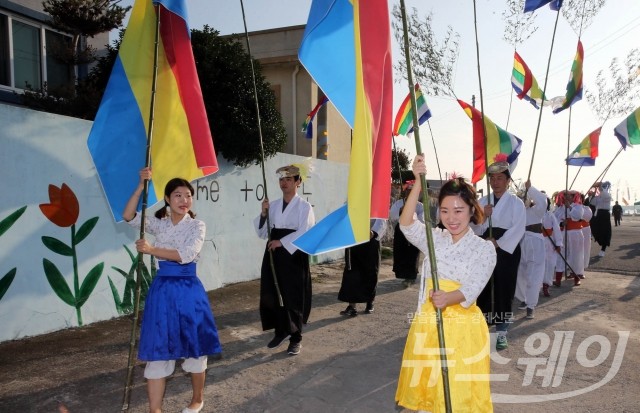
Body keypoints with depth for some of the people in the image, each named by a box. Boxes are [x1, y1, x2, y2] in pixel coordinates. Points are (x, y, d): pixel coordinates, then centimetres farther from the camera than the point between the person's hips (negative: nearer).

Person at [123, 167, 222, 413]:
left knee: (193, 344, 10)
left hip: (188, 288, -2)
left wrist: (151, 250, -21)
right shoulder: (159, 223, 6)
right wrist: (141, 186, -12)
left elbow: (186, 255, -17)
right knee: (157, 347, 5)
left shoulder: (197, 225, -3)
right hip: (162, 287, 2)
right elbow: (128, 217, -6)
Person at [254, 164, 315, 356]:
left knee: (294, 297, 3)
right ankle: (280, 331, 28)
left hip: (294, 257, -5)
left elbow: (304, 233, -15)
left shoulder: (304, 206, -5)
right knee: (273, 295, 8)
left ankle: (296, 339, 19)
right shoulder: (273, 205, 9)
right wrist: (263, 214, -7)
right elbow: (262, 233, 8)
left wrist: (282, 242, -16)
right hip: (273, 256, 5)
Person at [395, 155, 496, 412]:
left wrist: (448, 298, -37)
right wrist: (418, 182, -23)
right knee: (425, 389, 13)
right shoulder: (434, 239, 4)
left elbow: (471, 289, -15)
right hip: (428, 324, 3)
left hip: (462, 327, -3)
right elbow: (406, 224, -15)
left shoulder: (484, 248, -4)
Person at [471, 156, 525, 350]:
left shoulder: (516, 202, -1)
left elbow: (518, 229, -11)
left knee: (504, 290, 2)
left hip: (507, 250, -3)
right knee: (483, 289, 5)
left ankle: (501, 333, 13)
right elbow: (476, 230, 3)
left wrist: (498, 243, -16)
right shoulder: (482, 202, 8)